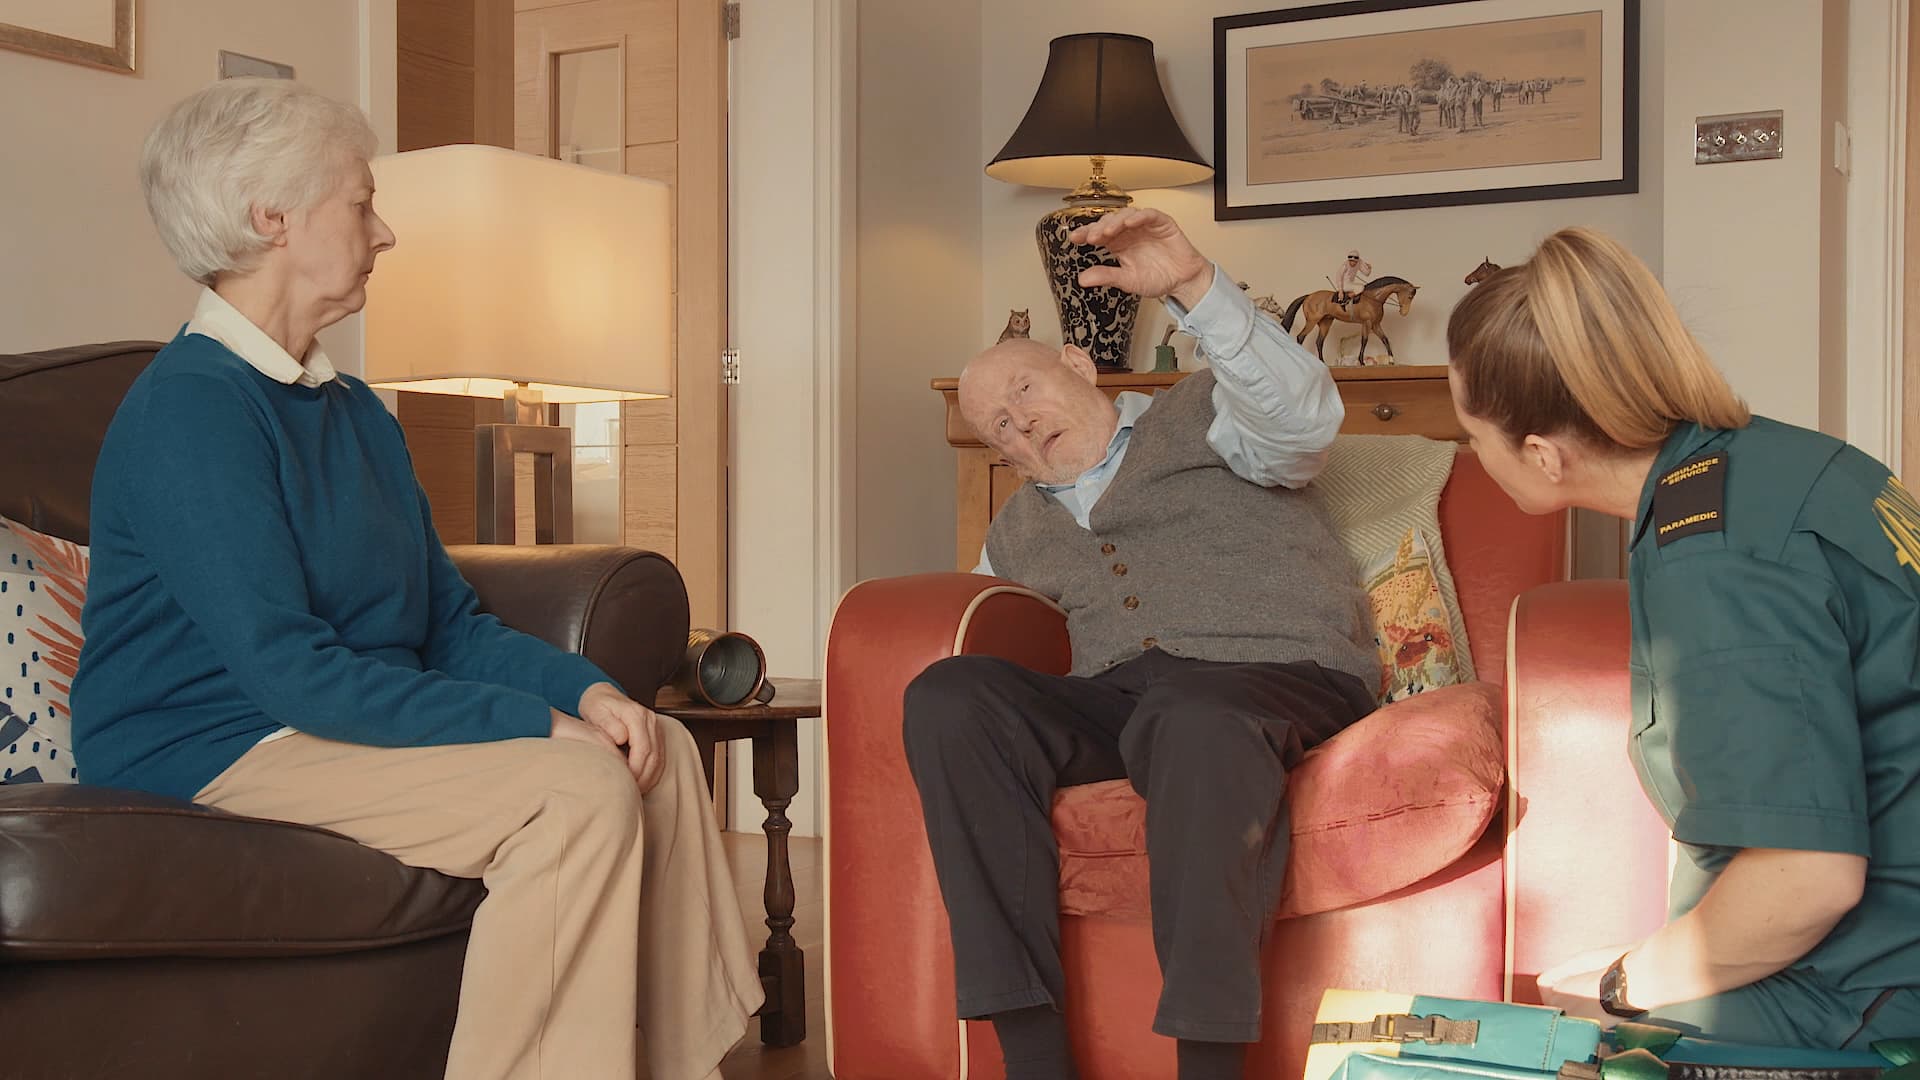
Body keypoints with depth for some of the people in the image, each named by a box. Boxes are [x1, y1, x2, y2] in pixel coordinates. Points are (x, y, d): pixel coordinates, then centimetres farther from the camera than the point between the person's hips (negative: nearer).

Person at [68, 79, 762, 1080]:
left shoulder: (353, 411, 15)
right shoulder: (189, 407, -15)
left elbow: (450, 621, 11)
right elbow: (286, 666, -24)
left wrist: (585, 688, -8)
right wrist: (537, 724, -24)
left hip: (359, 722, 9)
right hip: (214, 754, -9)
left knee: (657, 746, -1)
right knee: (583, 788, -25)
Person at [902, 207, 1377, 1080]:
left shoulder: (1202, 417, 14)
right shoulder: (1016, 533, 29)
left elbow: (1305, 420, -8)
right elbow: (973, 629, 33)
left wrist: (1194, 288, -21)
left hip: (1277, 676, -4)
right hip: (1116, 699, 4)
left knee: (1196, 718, -41)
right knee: (946, 698, -23)